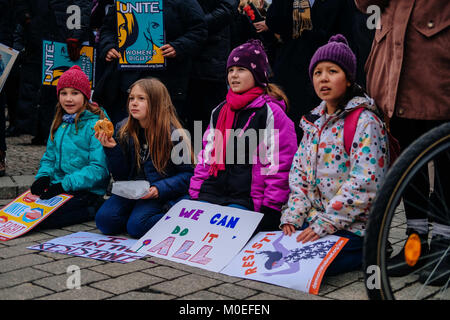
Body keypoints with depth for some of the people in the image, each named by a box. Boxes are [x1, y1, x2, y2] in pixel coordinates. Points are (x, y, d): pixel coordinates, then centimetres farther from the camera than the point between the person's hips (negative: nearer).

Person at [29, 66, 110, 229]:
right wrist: (43, 176, -3)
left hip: (86, 191, -8)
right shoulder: (58, 124, 13)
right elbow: (49, 157, 20)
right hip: (57, 186, 8)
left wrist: (65, 184, -22)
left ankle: (93, 210, -4)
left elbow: (99, 168, -16)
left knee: (42, 218, -24)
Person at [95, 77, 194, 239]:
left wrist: (159, 189, -22)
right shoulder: (123, 129, 2)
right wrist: (112, 149, -11)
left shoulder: (172, 134, -11)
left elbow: (187, 174, -7)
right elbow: (121, 177, 5)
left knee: (136, 226, -26)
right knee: (104, 220, -17)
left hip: (163, 195, -5)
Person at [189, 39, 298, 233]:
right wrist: (194, 193, 11)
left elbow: (280, 165, -6)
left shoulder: (271, 112, -2)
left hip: (246, 200, -5)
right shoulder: (219, 111, 19)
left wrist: (270, 211, -11)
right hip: (212, 193, 6)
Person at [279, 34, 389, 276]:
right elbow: (299, 172, 13)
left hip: (352, 226, -7)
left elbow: (364, 184, -20)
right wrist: (292, 217, -1)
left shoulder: (365, 122, -13)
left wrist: (324, 224, -21)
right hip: (314, 219, 8)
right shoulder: (315, 121, 12)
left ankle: (369, 253, -1)